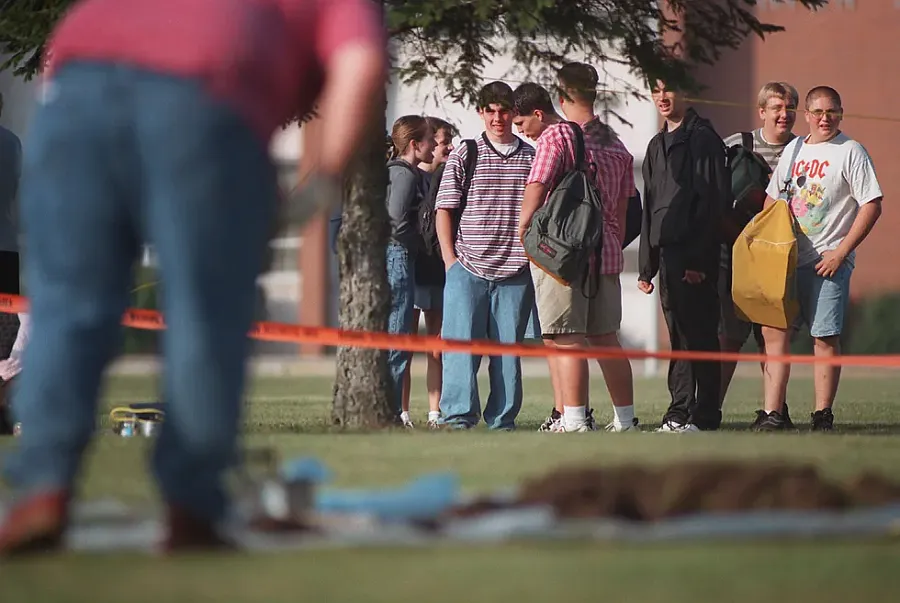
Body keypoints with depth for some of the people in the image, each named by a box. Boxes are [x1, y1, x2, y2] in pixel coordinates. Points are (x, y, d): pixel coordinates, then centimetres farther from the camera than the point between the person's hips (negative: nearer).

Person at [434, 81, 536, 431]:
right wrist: (450, 258, -2)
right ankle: (458, 415, -4)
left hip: (515, 271, 2)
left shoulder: (532, 158, 10)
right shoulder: (463, 156, 5)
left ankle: (502, 420, 10)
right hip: (467, 267, -2)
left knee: (508, 346, 4)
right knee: (461, 341, -6)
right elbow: (444, 209, 5)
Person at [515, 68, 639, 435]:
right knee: (605, 338, 13)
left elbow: (537, 189, -13)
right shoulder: (616, 144, 14)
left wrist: (523, 229, 3)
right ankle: (626, 421, 17)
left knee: (566, 338, -7)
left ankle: (574, 422, -12)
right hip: (606, 252, 6)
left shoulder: (556, 136, -7)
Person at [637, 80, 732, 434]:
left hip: (696, 257, -8)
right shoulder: (657, 146, 20)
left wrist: (700, 259, -19)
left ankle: (703, 416, -6)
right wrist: (646, 265, 16)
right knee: (679, 337, 9)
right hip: (667, 255, 8)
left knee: (699, 335, -7)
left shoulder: (703, 138, -6)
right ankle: (679, 413, 12)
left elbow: (714, 202, -13)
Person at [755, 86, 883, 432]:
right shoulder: (794, 150, 14)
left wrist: (840, 253, -13)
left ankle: (823, 416, 2)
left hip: (829, 261, -5)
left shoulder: (850, 152, -4)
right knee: (773, 331, -1)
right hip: (786, 258, 5)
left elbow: (872, 205, -9)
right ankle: (773, 414, 2)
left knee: (825, 337, -5)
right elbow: (772, 199, 21)